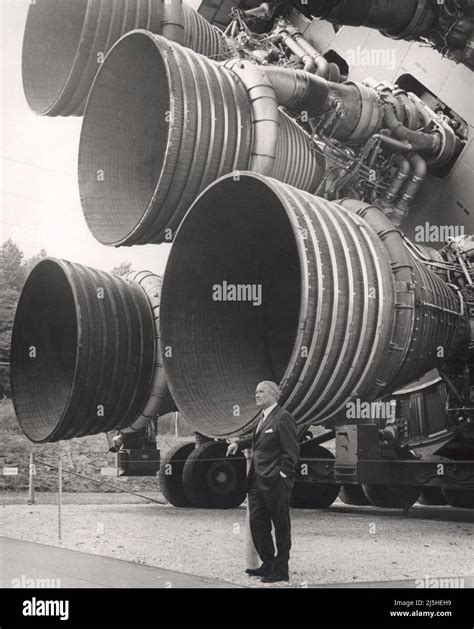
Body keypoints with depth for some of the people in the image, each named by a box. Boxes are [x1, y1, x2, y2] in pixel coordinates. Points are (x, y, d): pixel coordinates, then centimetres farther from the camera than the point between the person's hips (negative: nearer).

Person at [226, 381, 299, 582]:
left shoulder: (283, 418, -11)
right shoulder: (263, 418, 16)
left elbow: (291, 451, -14)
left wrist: (282, 476, -17)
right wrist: (239, 443, 17)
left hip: (275, 484, -9)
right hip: (257, 483, 9)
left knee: (281, 526, 2)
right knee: (257, 524, 11)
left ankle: (280, 570, 8)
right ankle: (268, 564, 21)